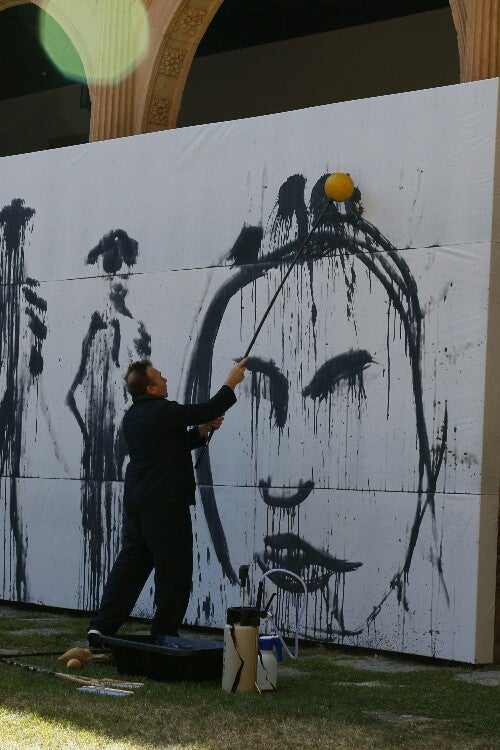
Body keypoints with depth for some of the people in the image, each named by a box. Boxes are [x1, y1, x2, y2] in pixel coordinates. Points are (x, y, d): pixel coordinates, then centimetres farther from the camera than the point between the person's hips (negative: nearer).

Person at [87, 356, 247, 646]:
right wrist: (231, 383, 5)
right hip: (166, 505, -9)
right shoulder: (163, 411, -13)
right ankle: (165, 633, 5)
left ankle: (102, 626, 6)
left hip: (135, 505, 9)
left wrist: (202, 431, 17)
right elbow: (207, 410, -7)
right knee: (173, 569, 1)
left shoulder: (133, 417, 16)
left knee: (130, 564, 11)